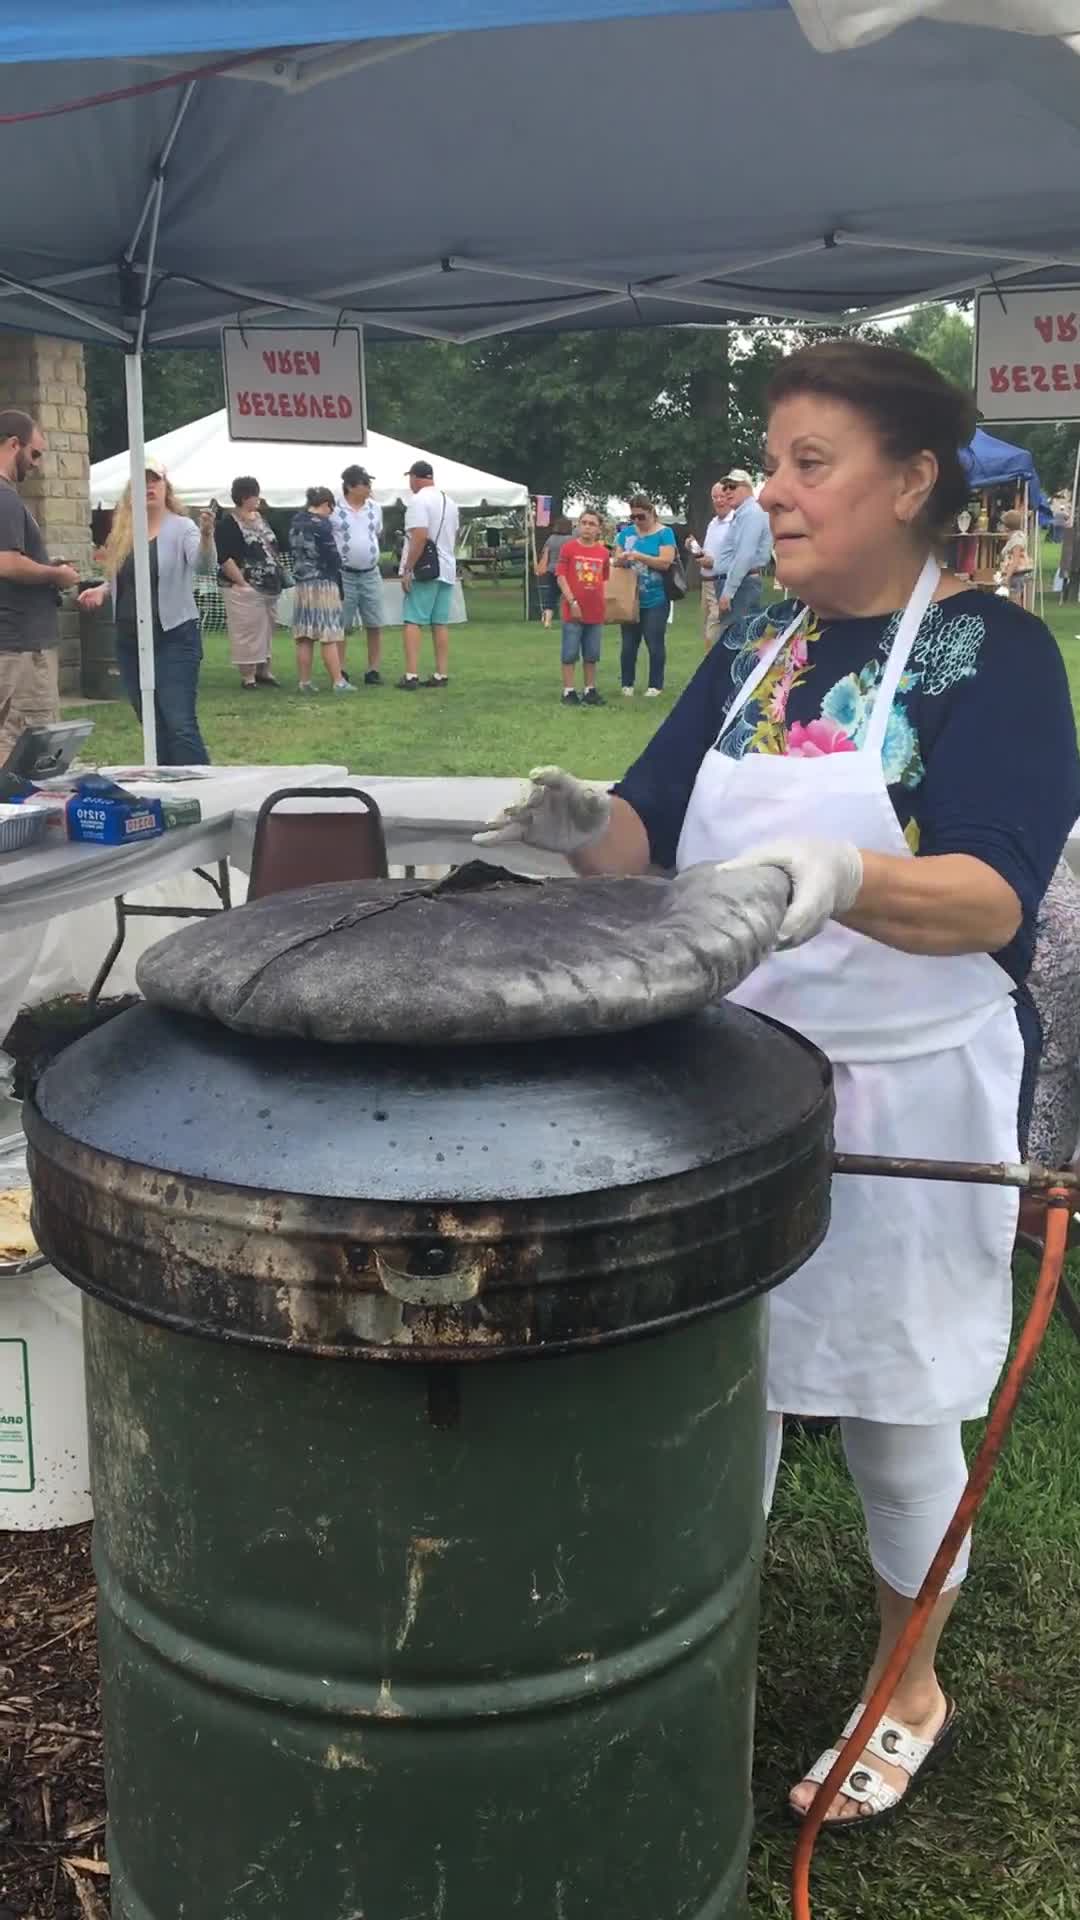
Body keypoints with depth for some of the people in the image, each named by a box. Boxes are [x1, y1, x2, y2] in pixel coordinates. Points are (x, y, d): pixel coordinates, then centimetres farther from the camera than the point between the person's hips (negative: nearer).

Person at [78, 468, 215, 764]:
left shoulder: (182, 527, -7)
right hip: (130, 641, 6)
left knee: (180, 724, -12)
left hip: (174, 639, -6)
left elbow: (204, 566, -25)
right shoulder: (123, 534, 9)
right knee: (154, 726, 12)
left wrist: (206, 536, -44)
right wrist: (103, 590, 2)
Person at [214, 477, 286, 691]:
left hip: (269, 588, 8)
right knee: (247, 632, -5)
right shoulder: (228, 523, -11)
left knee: (267, 631, 14)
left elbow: (273, 549, 23)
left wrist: (280, 573, 13)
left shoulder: (261, 519, 14)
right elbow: (224, 558, -18)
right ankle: (247, 676, 3)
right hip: (246, 589, -8)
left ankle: (264, 671, 24)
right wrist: (242, 583, -20)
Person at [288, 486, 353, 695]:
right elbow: (333, 558, -9)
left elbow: (293, 554, 13)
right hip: (323, 585, -6)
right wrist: (340, 589, -2)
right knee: (329, 638, -4)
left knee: (304, 638, 7)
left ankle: (304, 682, 9)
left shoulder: (296, 523, 8)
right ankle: (338, 682, -3)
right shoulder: (321, 524, -11)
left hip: (300, 586, 6)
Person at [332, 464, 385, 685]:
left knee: (374, 625, 2)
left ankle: (373, 671, 9)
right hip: (344, 575, -4)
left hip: (370, 574, 4)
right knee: (342, 626, 0)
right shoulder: (334, 510, -6)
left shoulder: (375, 508, 8)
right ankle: (340, 671, 6)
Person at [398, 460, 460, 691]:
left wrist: (407, 569, -17)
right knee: (440, 623, 10)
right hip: (447, 570, 8)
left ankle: (411, 675, -12)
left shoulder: (418, 500, -11)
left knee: (412, 622, -6)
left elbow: (420, 536, -21)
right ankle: (441, 674, 10)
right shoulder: (449, 501, 15)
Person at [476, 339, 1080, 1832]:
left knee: (892, 1404, 11)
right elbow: (660, 828, 5)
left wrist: (841, 881, -40)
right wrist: (591, 829, -18)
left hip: (905, 1092, -5)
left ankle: (911, 1684, 36)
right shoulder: (756, 650, 7)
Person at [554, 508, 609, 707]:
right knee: (570, 653, 1)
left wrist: (606, 604, 8)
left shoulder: (603, 552, 6)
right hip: (573, 611, -4)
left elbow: (605, 580, 14)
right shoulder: (568, 548, -5)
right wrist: (572, 602, -14)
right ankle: (568, 691, 7)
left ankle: (590, 691, 21)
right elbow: (561, 576, -8)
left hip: (596, 612, 4)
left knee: (592, 655, 12)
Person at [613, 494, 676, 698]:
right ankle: (627, 684, 17)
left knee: (655, 644, 0)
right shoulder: (626, 533, 10)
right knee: (629, 644, 7)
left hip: (655, 600, -4)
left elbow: (665, 562, -14)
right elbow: (616, 560, 11)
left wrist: (638, 556, -21)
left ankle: (655, 685, 10)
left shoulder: (664, 533, -3)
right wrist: (620, 560, -13)